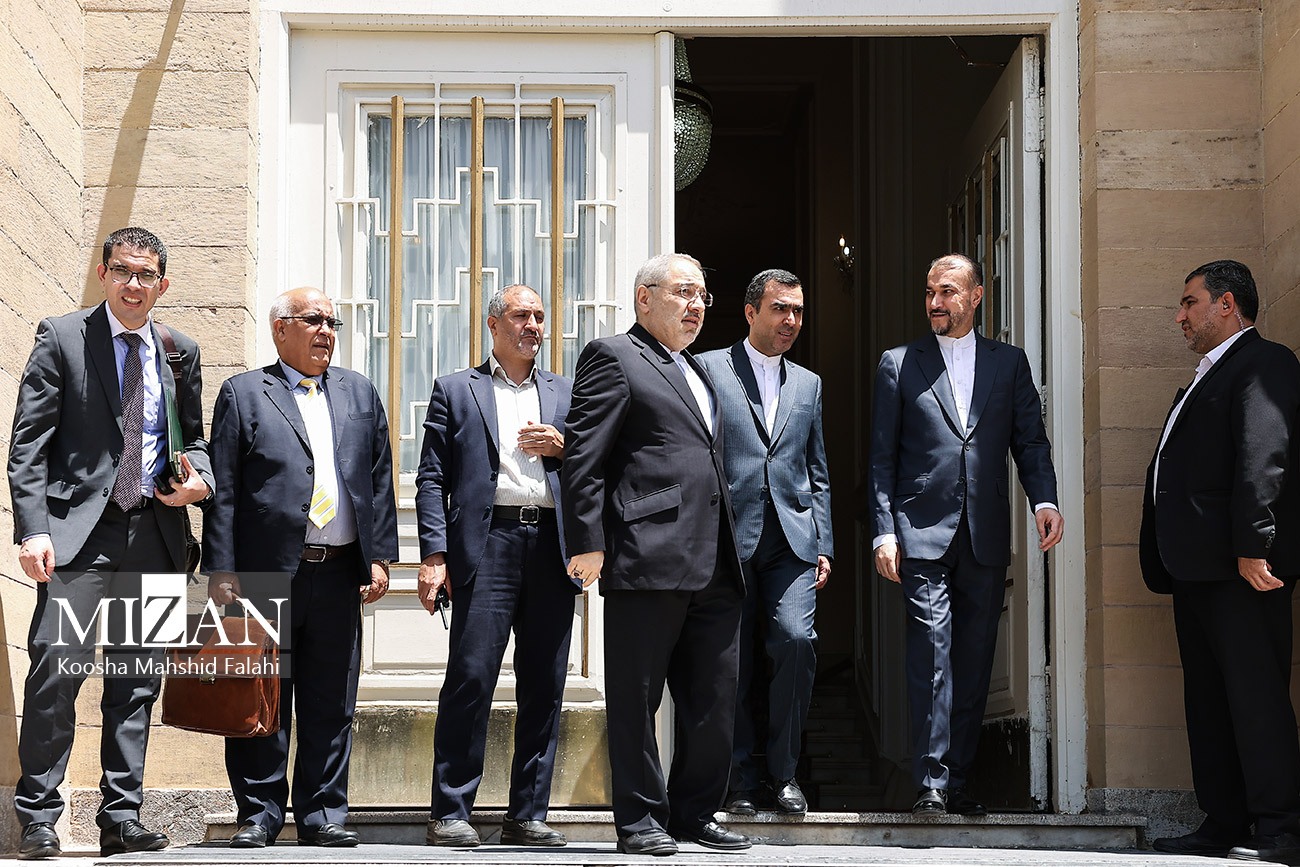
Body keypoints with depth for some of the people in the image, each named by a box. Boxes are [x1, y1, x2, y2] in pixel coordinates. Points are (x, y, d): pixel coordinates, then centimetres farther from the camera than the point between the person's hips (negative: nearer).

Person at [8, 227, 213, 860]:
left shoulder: (180, 352, 13)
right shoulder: (61, 338, 1)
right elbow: (28, 444, -3)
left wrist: (200, 478, 0)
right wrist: (33, 528, -14)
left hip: (153, 534, 4)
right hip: (79, 533, -4)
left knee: (138, 685, 7)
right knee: (55, 675, -10)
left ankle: (122, 821, 14)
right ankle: (37, 820, 0)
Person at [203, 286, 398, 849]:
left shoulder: (359, 393, 17)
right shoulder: (243, 393, 6)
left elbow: (380, 480, 14)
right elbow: (224, 489, 0)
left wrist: (379, 556, 5)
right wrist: (221, 569, -7)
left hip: (339, 575, 3)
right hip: (266, 571, -3)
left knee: (331, 705, 5)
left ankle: (322, 815, 12)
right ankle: (259, 813, 9)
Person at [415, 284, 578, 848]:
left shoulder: (566, 393, 22)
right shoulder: (455, 391, 13)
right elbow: (432, 479, 5)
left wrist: (562, 448, 0)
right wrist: (434, 554, -6)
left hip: (552, 547, 3)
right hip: (487, 543, -3)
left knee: (545, 686, 2)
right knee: (471, 677, -10)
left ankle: (528, 815, 8)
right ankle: (450, 813, -4)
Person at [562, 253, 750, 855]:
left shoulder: (698, 371, 25)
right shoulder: (613, 357, 0)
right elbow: (583, 455, -8)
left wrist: (732, 556, 18)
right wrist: (588, 542, -16)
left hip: (713, 568, 8)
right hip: (647, 557, -8)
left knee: (715, 701, 9)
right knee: (636, 698, 0)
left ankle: (695, 813, 20)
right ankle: (640, 820, 7)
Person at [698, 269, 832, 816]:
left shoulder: (808, 384, 19)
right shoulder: (708, 370, 5)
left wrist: (824, 545, 12)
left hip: (792, 539, 3)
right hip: (726, 539, -2)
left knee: (796, 640, -15)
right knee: (731, 663, 0)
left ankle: (782, 772, -3)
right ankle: (741, 779, 11)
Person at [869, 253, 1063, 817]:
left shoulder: (1009, 363, 12)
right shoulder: (899, 364, 8)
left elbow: (1030, 440, 9)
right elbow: (882, 458, 6)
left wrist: (1045, 499, -10)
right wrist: (884, 532, -3)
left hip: (986, 534, 2)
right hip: (923, 531, -2)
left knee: (974, 659, 4)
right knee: (931, 652, -11)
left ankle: (958, 780, 11)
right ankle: (931, 784, -10)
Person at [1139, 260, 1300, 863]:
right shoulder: (1203, 381, 25)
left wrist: (1252, 547, -24)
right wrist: (1164, 563, 16)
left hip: (1241, 569, -10)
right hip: (1198, 568, 10)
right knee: (1207, 701, 10)